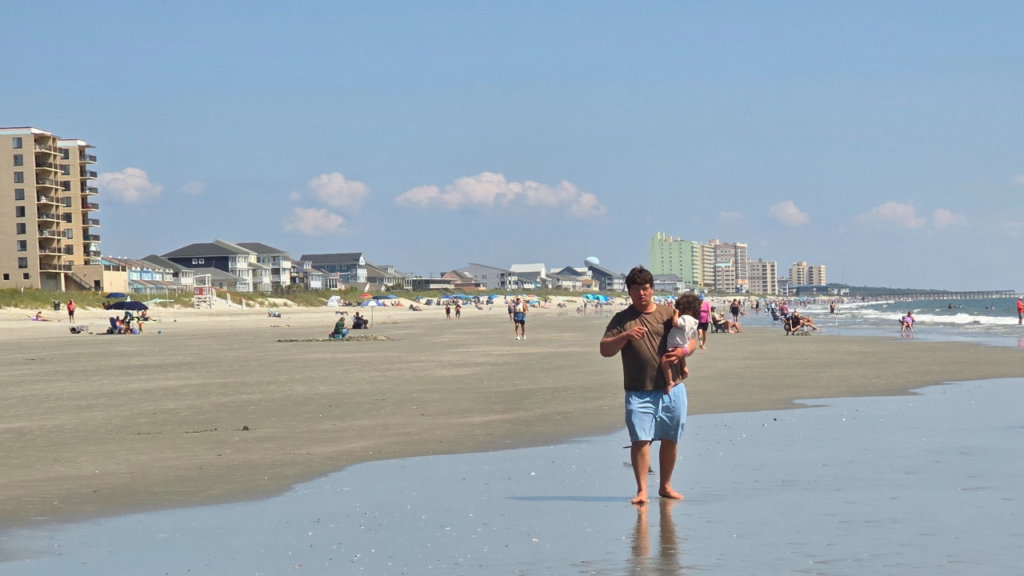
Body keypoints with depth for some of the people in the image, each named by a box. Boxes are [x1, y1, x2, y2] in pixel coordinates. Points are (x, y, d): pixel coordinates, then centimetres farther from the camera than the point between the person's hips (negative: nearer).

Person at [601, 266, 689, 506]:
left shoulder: (668, 313, 10)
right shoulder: (622, 319, 6)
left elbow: (691, 339, 12)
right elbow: (605, 350, 0)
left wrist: (683, 350, -11)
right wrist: (624, 337, -18)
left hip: (672, 389, 2)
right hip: (639, 392, -2)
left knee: (670, 439, 10)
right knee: (640, 439, -11)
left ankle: (666, 486, 24)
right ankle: (642, 490, -7)